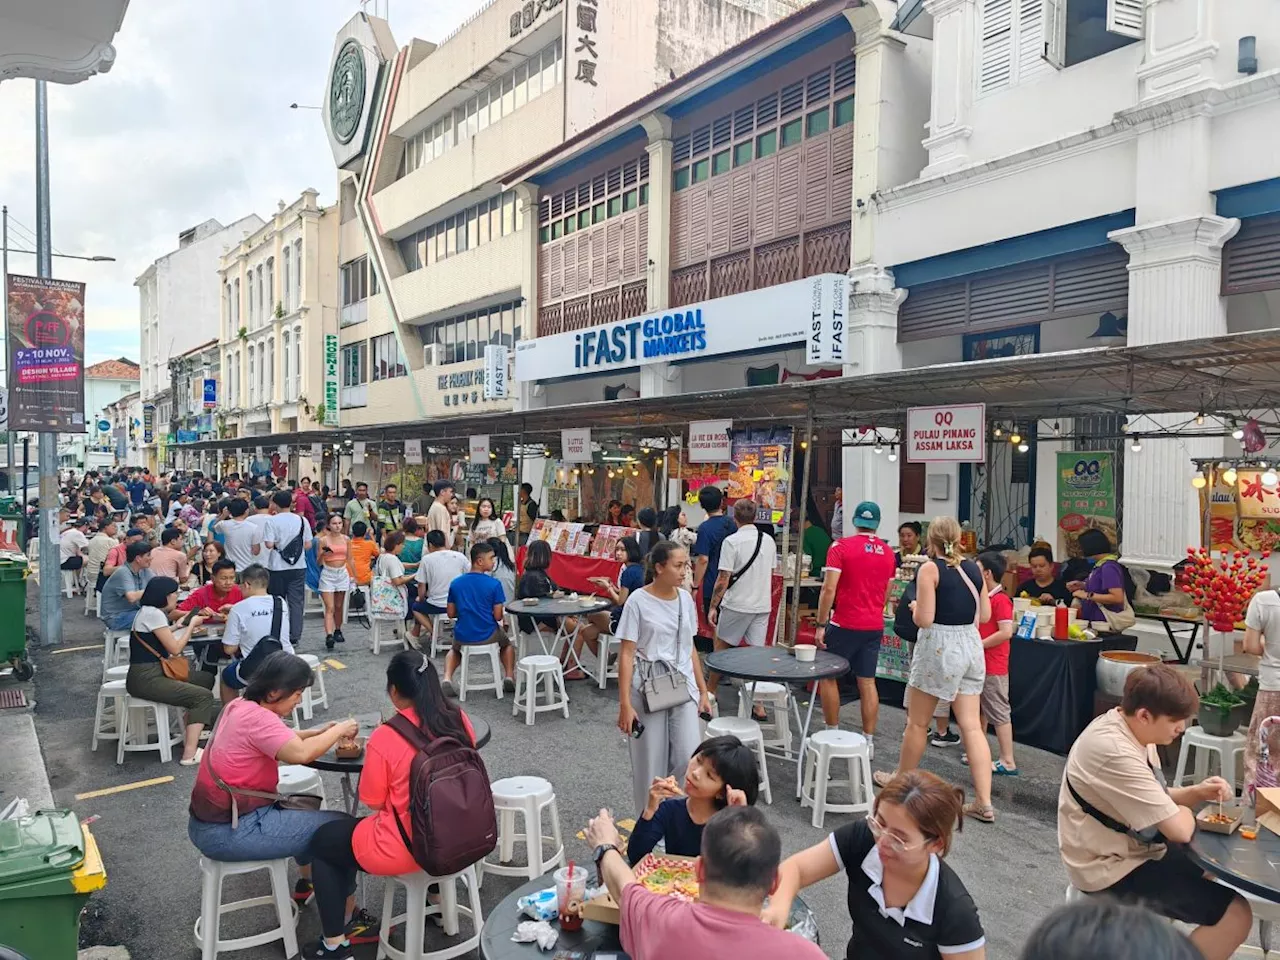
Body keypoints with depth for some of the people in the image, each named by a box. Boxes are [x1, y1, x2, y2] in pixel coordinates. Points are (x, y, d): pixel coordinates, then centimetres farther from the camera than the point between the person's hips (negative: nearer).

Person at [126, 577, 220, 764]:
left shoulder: (148, 611, 14)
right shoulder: (153, 613, -16)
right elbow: (175, 649, -14)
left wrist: (183, 625, 17)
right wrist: (192, 625, -3)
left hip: (152, 673, 10)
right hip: (145, 678, -10)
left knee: (206, 679, 16)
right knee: (204, 696, -16)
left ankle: (192, 731, 16)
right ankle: (190, 754, -19)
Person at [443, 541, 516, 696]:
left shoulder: (455, 583, -2)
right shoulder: (494, 584, -13)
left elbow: (451, 614, 3)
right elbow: (498, 616, -11)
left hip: (463, 636, 2)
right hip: (488, 636, -2)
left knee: (455, 649, 36)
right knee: (506, 643, 32)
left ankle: (447, 678, 11)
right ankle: (509, 677, 17)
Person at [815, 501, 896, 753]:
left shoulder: (841, 546, -10)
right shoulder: (888, 552, 6)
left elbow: (829, 589, -15)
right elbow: (886, 593, 15)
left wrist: (821, 625, -11)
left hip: (845, 624, -4)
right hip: (874, 626, 5)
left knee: (828, 676, 10)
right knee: (867, 681, 9)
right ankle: (869, 740, 12)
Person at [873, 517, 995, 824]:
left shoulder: (929, 569, -11)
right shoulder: (974, 569, 7)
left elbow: (924, 619, -15)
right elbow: (984, 615, 12)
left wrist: (916, 609, 5)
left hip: (939, 646, -6)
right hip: (971, 644, 6)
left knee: (918, 721, 11)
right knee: (971, 726, 6)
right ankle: (984, 803, 4)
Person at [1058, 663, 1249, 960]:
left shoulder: (1128, 728, -1)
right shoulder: (1115, 752, -32)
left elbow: (1156, 800, 13)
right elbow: (1179, 830, -28)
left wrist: (1197, 792, -4)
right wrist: (1185, 811, -7)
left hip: (1129, 850, 10)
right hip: (1113, 871, -10)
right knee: (1236, 914, -14)